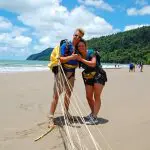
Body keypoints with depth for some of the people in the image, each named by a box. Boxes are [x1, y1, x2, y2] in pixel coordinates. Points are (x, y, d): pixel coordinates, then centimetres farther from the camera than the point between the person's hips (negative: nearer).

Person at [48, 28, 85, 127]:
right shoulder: (65, 45, -13)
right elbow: (61, 59, -21)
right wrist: (71, 57, -32)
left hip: (71, 73, 6)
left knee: (69, 93, 16)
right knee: (56, 95, -9)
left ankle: (66, 112, 33)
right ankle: (51, 117, -6)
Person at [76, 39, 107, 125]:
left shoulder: (91, 53, -17)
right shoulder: (78, 56, -2)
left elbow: (93, 64, -31)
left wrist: (81, 59, -28)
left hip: (98, 76, -6)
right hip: (88, 77, 6)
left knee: (96, 96, -8)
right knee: (89, 97, 7)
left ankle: (94, 118, -8)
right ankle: (93, 113, 28)